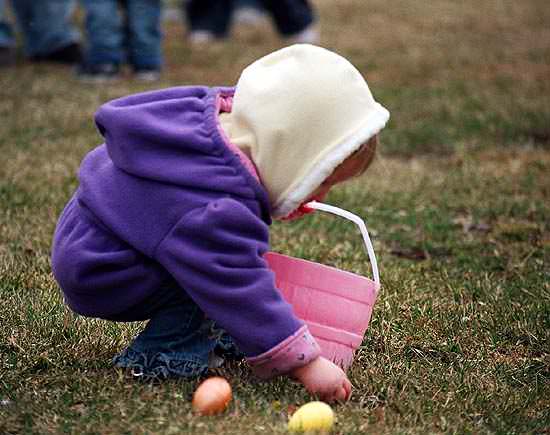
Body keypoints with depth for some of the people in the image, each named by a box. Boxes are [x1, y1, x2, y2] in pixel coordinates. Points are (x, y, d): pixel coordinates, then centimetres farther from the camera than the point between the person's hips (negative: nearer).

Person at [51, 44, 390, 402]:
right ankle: (161, 354, -10)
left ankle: (212, 331, 12)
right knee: (212, 272, -22)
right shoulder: (215, 210, -37)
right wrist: (304, 362, -34)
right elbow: (242, 289, -36)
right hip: (98, 275, -9)